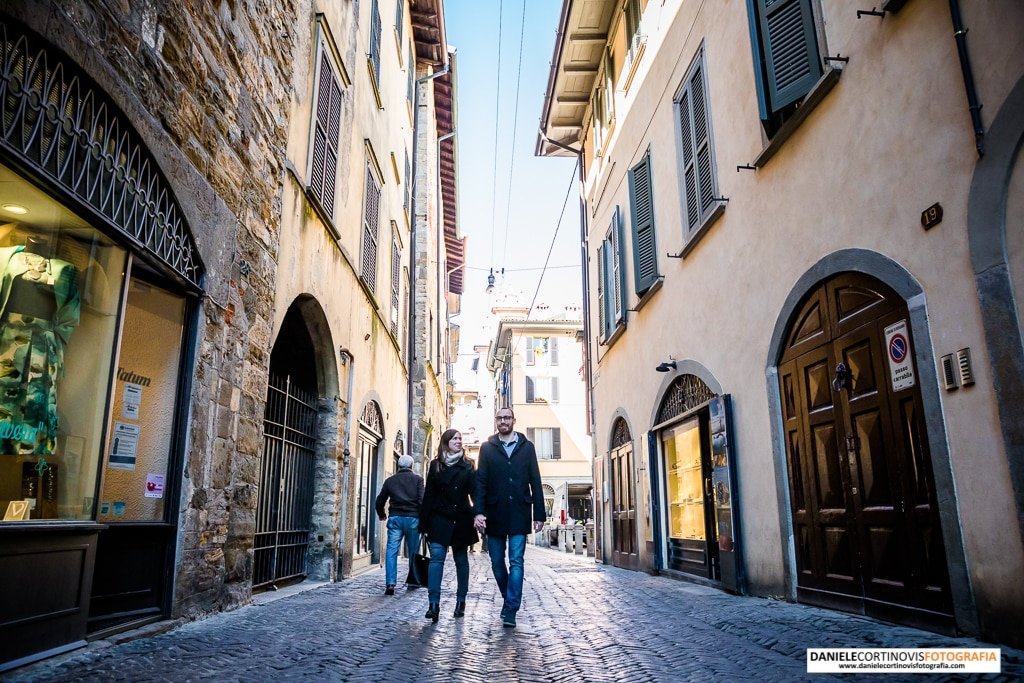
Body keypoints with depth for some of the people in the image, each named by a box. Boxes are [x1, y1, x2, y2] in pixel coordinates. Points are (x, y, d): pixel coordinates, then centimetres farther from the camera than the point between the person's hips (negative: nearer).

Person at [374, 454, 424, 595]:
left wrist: (382, 515, 33)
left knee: (391, 551, -1)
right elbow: (422, 499, -7)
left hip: (395, 518, 1)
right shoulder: (417, 479, 4)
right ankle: (414, 581, 18)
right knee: (413, 551, 11)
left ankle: (390, 583, -11)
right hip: (412, 518, -1)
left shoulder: (390, 480, 12)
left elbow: (379, 501, 15)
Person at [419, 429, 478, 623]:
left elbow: (475, 491, -4)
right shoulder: (435, 465, 6)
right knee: (436, 557, -12)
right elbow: (429, 495, 6)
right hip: (439, 519, 0)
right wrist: (424, 521, 1)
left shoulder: (467, 466, 3)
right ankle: (433, 603, -15)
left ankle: (461, 601, 21)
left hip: (461, 520, 0)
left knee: (461, 560, 9)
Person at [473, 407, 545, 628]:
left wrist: (539, 514, 2)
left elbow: (535, 482, 6)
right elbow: (480, 482, 1)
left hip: (519, 514, -1)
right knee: (497, 562, 9)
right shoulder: (487, 448, 7)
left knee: (516, 562, -5)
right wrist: (478, 511, -10)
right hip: (495, 514, 1)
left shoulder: (526, 447, 7)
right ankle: (509, 599, 30)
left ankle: (510, 611, -1)